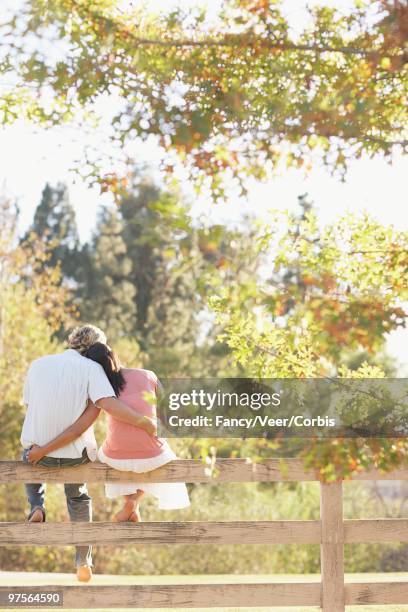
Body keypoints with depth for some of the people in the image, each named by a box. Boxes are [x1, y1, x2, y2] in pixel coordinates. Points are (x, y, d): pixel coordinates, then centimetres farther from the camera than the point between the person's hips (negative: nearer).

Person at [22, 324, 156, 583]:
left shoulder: (38, 365, -2)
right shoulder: (91, 369, -12)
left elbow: (30, 406, 6)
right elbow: (111, 406, -26)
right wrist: (146, 423, -15)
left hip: (38, 448, 1)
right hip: (75, 455, -1)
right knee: (78, 496, 31)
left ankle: (37, 507, 14)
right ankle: (83, 562, 23)